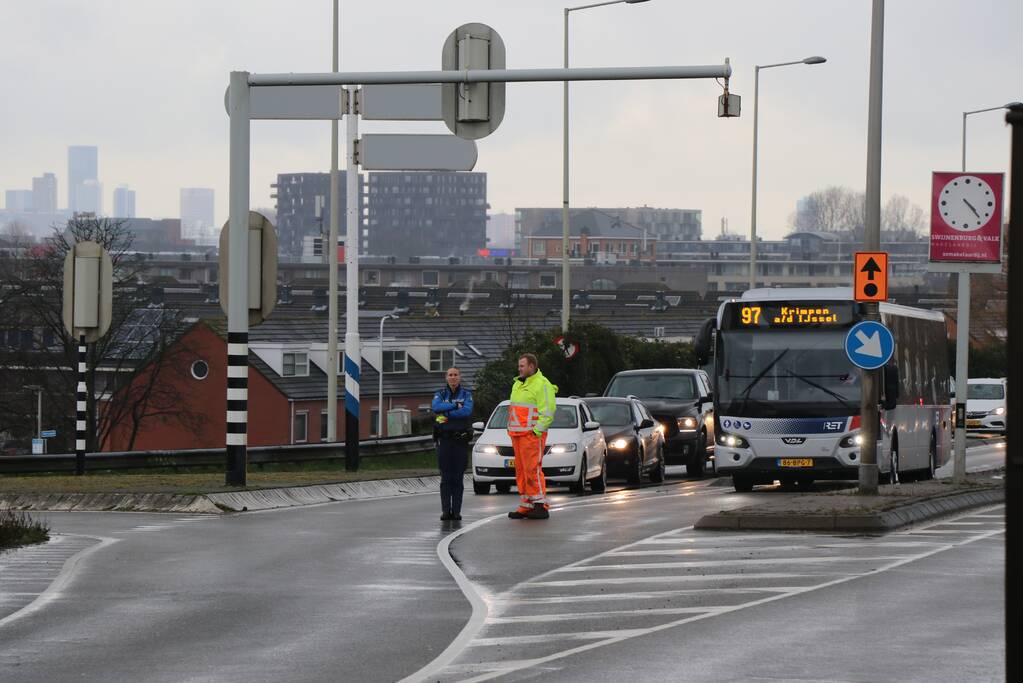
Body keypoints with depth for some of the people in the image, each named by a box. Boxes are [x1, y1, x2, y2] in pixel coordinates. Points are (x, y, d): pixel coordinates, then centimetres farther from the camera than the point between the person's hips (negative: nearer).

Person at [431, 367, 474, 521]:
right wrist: (455, 406, -11)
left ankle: (456, 511, 1)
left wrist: (446, 414, -11)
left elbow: (467, 411, -12)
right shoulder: (440, 394, 10)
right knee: (446, 477, -2)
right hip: (444, 438, 1)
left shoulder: (466, 394, 6)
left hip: (461, 439, -1)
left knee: (458, 477, -1)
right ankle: (446, 510, -1)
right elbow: (436, 407, -11)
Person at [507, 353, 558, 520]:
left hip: (532, 434, -9)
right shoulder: (517, 384, 20)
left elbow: (547, 412, -14)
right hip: (517, 434, 9)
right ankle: (525, 506, 11)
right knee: (521, 471, 8)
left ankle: (540, 505, -12)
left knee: (533, 469, -13)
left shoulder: (542, 385, -8)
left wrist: (537, 430, -19)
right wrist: (511, 429, 16)